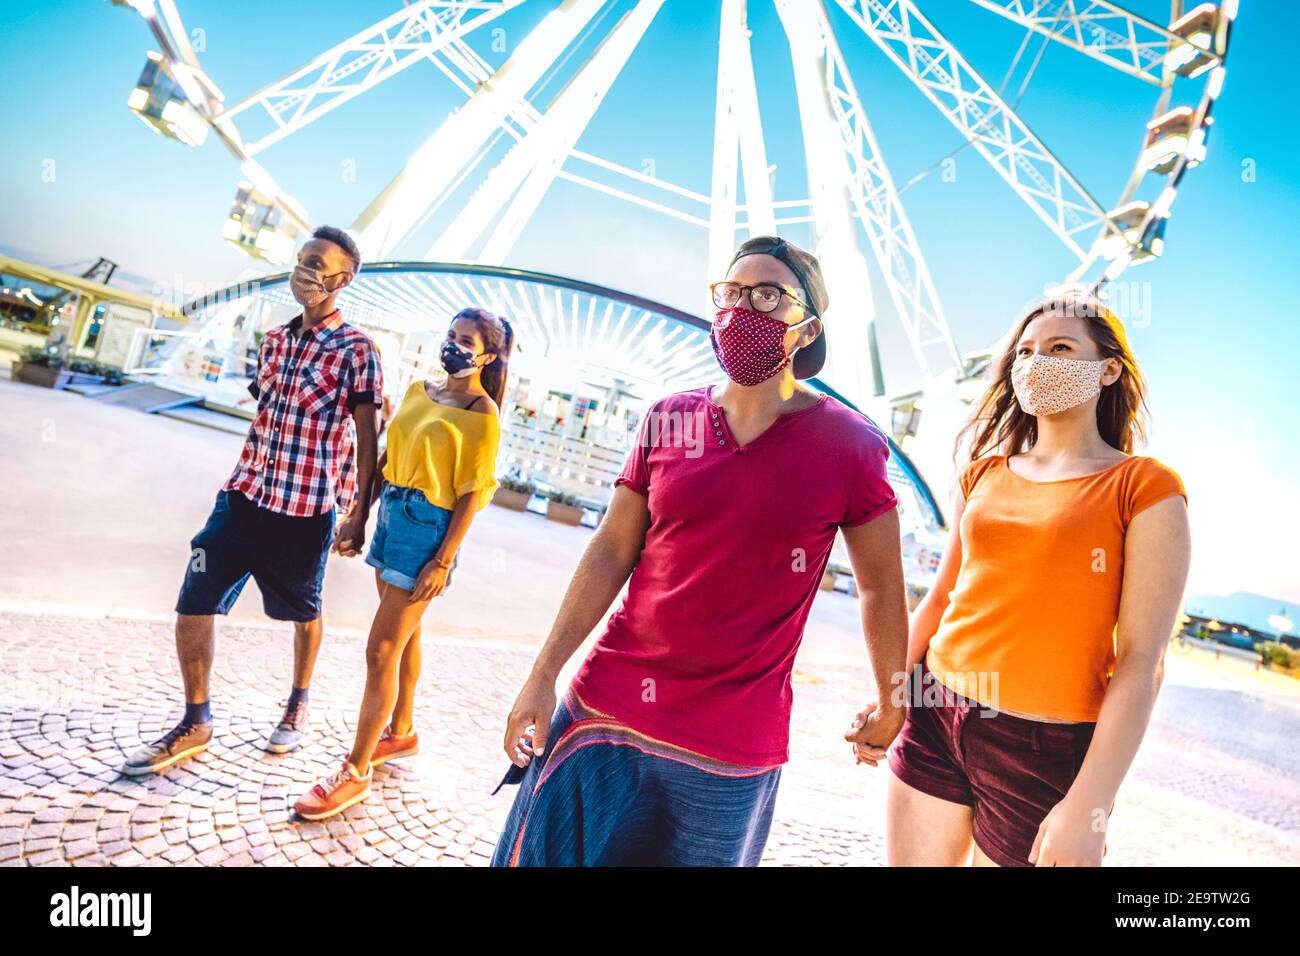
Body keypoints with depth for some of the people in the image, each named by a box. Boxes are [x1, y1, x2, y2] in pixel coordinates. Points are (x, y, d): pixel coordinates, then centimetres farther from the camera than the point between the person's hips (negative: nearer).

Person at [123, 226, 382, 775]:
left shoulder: (357, 350, -8)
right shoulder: (274, 340, 11)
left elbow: (366, 438, -9)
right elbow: (261, 419, 18)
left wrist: (357, 513, -11)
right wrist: (247, 480, 20)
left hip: (309, 507, -5)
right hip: (245, 495, 6)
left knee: (303, 611, 12)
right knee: (193, 605, 3)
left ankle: (297, 705, 35)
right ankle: (195, 723, 21)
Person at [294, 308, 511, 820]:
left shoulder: (482, 414, -11)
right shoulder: (418, 390, 9)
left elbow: (472, 494, -14)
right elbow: (388, 456, 13)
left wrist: (444, 561, -16)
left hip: (428, 527, -7)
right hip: (392, 513, 7)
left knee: (381, 651, -4)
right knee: (404, 635, 20)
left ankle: (356, 772, 10)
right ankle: (401, 732, 37)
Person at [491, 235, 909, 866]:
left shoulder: (848, 445, -8)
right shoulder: (666, 421, 0)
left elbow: (881, 587, 2)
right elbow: (609, 554, 1)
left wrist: (889, 706, 12)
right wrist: (543, 676, -1)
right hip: (603, 712, 3)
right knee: (548, 850, 15)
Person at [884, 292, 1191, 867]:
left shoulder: (1145, 489, -7)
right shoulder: (983, 474, 6)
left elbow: (1140, 659, -12)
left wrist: (1089, 806, -16)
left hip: (1048, 749, -4)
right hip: (935, 718, 4)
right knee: (909, 859, 15)